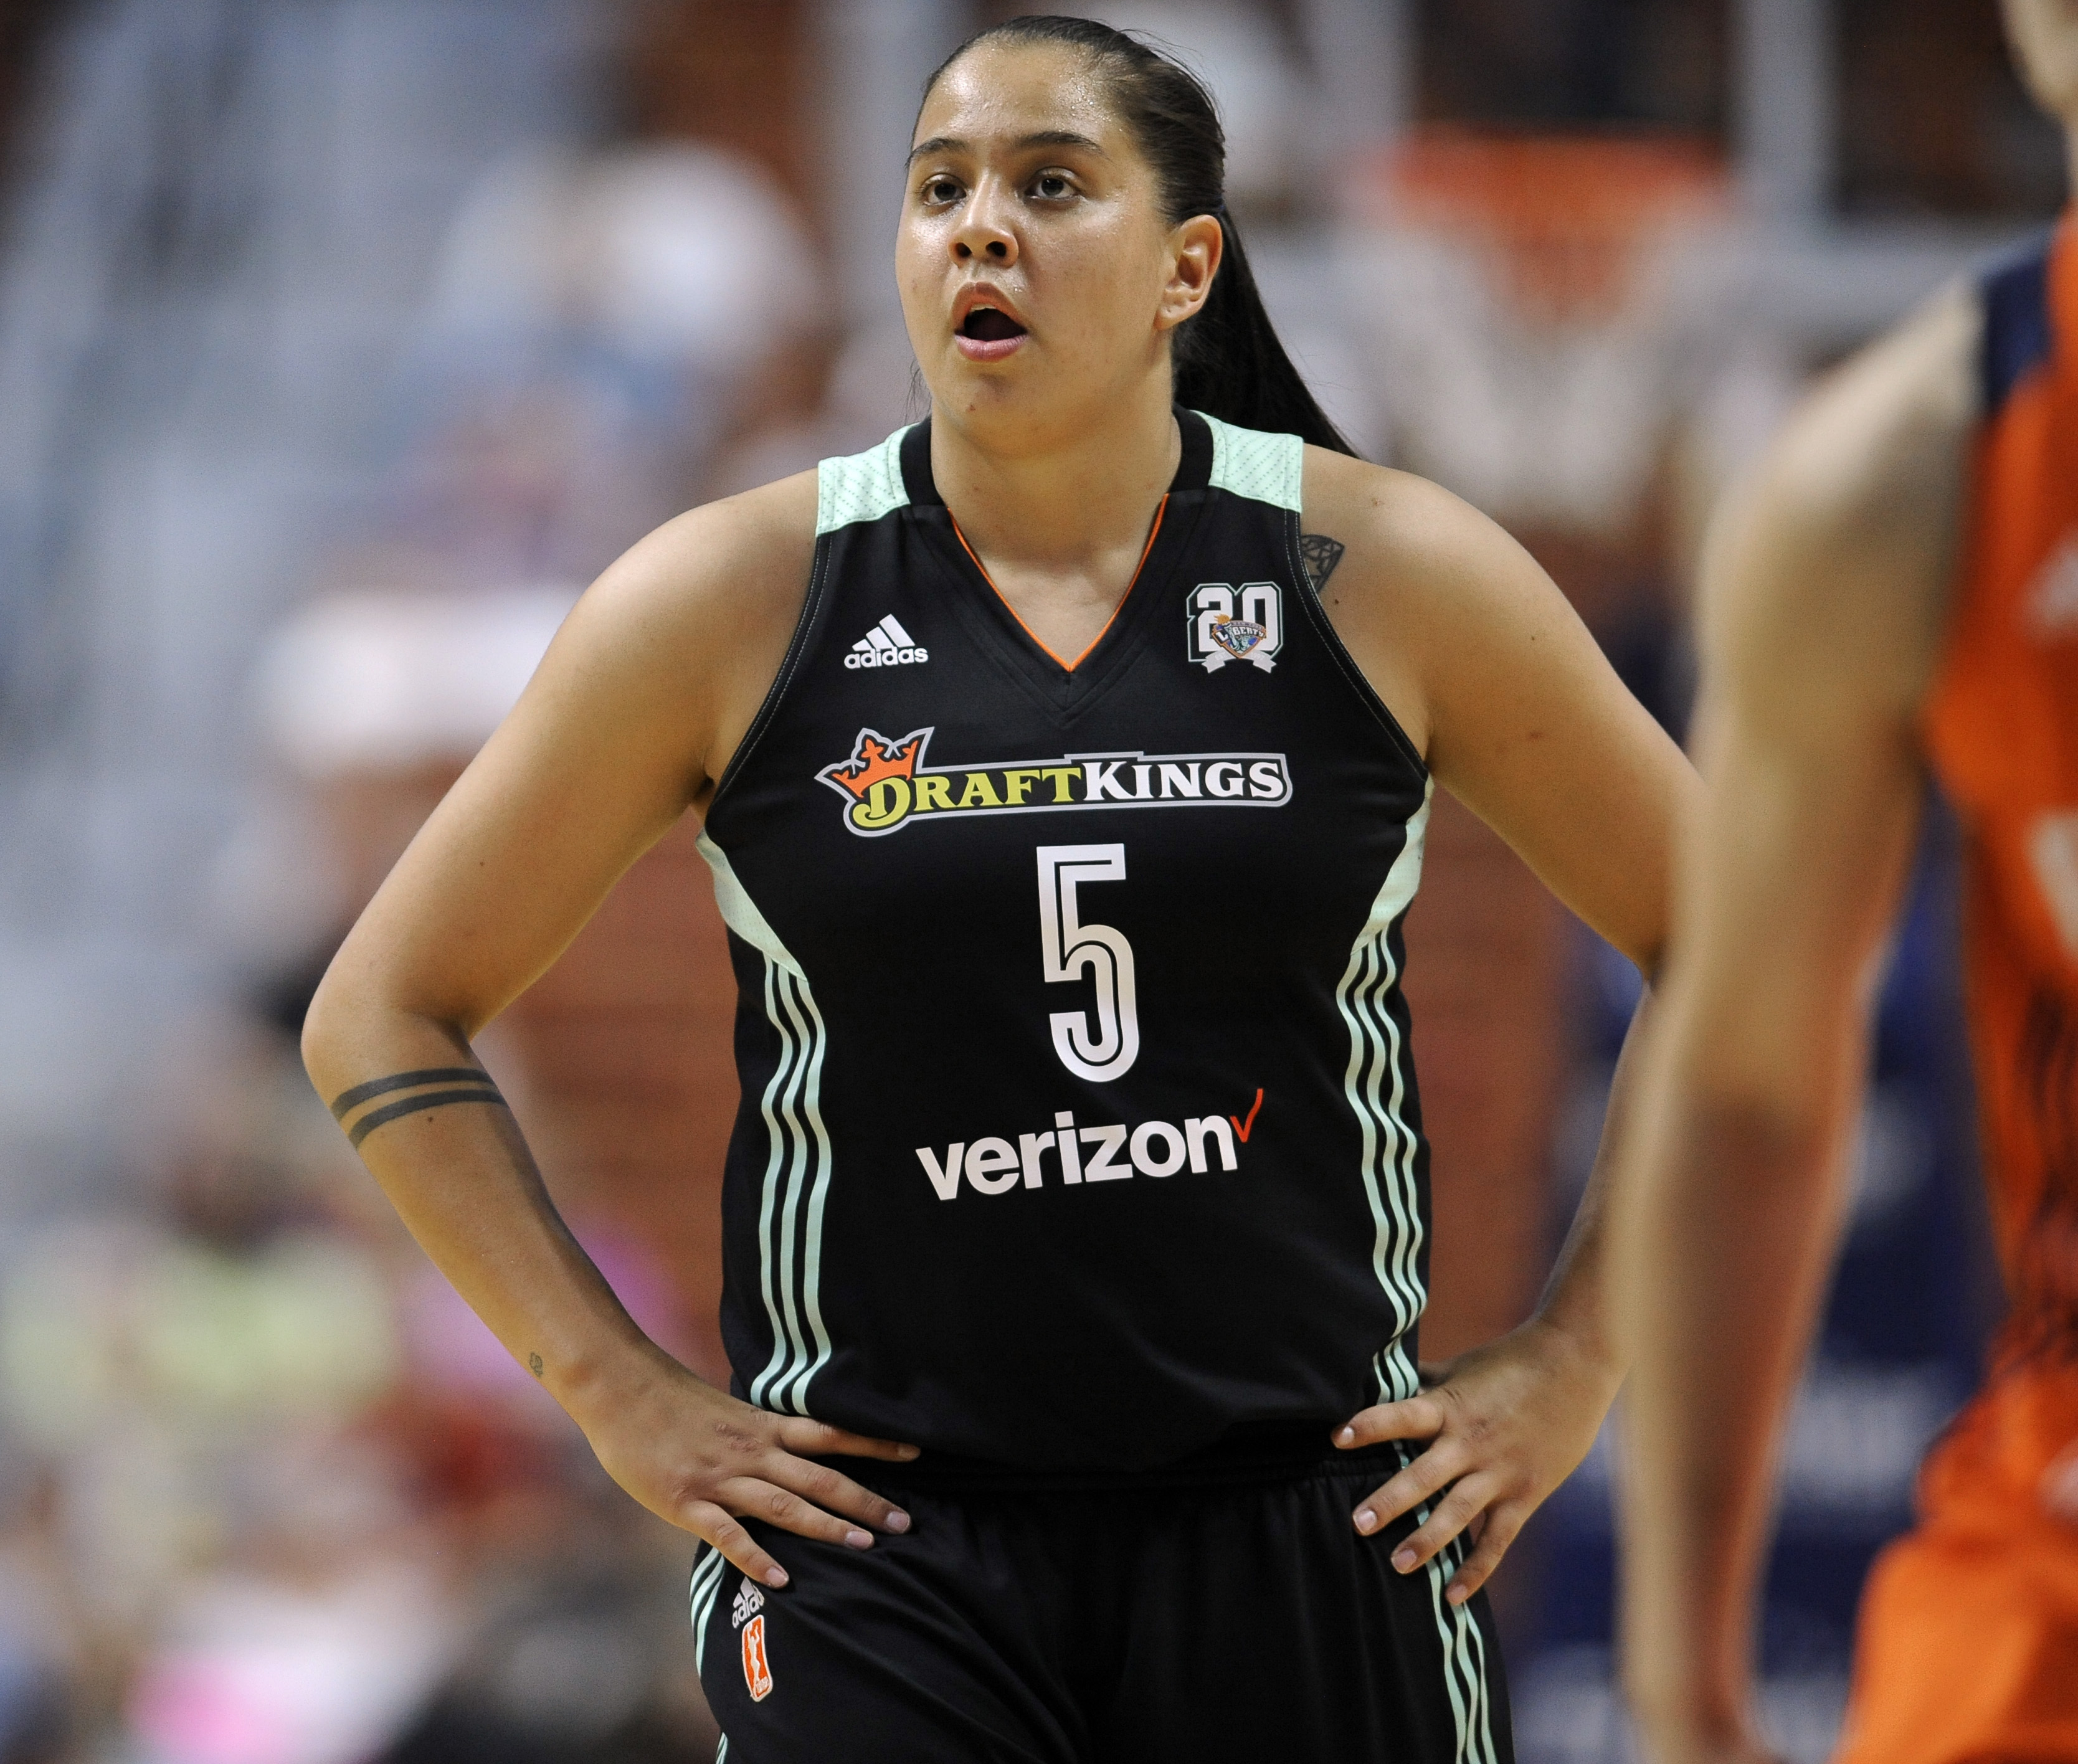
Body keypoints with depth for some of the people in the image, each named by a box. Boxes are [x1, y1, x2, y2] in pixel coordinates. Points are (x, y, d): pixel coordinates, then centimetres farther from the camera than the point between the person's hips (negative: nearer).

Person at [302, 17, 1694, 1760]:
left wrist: (1571, 1367, 5)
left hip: (1306, 1530, 1)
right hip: (880, 1542, -1)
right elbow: (384, 1016, 8)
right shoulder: (734, 604, 0)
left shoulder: (1381, 580, 1)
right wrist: (625, 1399, 2)